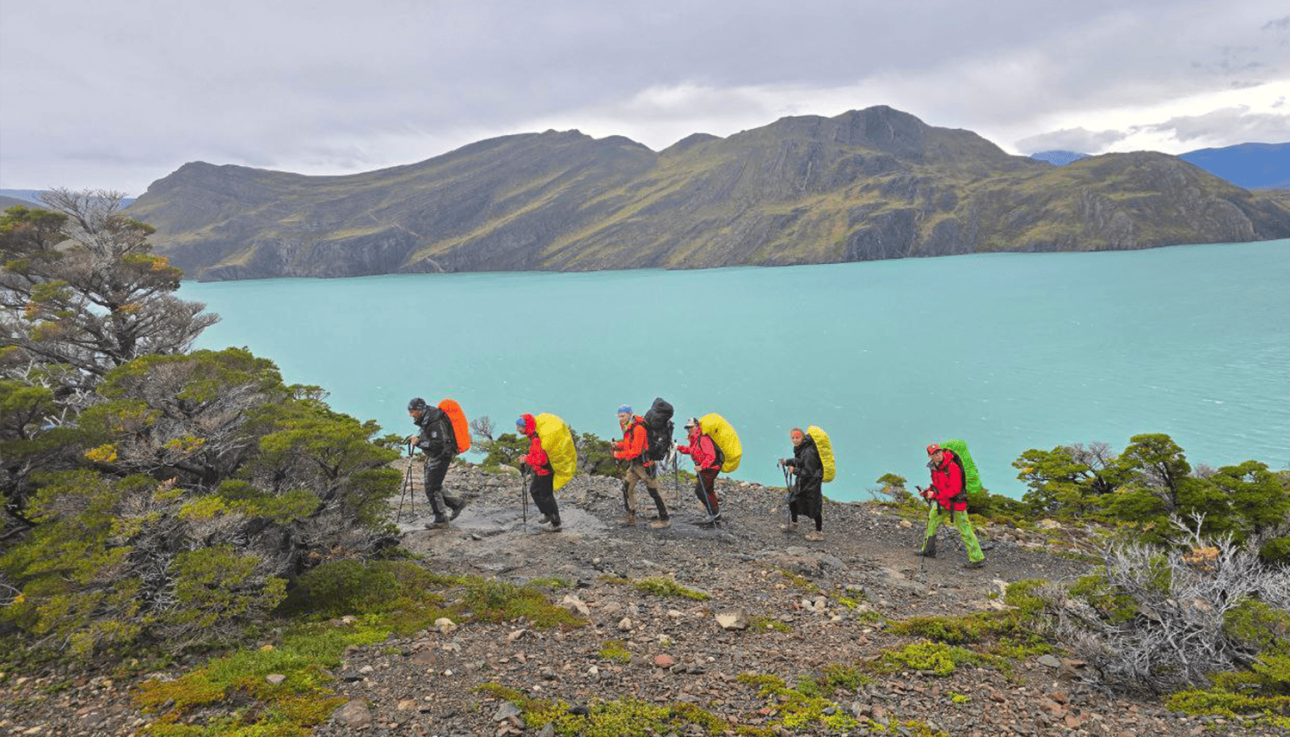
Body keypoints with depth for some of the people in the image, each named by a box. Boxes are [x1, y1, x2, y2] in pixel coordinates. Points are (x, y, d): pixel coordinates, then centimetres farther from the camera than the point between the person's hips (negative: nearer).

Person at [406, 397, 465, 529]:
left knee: (432, 488, -6)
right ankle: (456, 504, 21)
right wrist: (418, 437, 4)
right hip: (432, 457, 10)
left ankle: (440, 520, 7)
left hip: (441, 457, -10)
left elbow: (438, 445, -30)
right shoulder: (426, 418, 5)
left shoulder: (436, 422, -26)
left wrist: (419, 443, -25)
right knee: (428, 485, 13)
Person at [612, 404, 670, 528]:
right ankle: (630, 516, 21)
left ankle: (664, 519, 9)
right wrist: (618, 445, 2)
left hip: (644, 464, -10)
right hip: (634, 464, 10)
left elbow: (636, 451, -25)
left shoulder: (638, 429, -22)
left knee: (654, 491, -1)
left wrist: (619, 455, -17)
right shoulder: (627, 427, 9)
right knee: (627, 488, 9)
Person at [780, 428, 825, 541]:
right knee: (793, 500, 20)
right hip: (801, 481, 10)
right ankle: (793, 525, 41)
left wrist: (795, 471, -18)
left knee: (814, 506, 1)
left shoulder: (809, 452, -28)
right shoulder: (800, 448, 1)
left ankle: (819, 532, 16)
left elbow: (809, 472, -26)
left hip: (812, 482, -10)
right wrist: (786, 462, 4)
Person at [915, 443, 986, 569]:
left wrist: (935, 495, -27)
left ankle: (977, 559, 3)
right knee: (931, 521, 17)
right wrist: (927, 492, -1)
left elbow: (954, 489, -29)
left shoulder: (952, 467, -26)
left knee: (965, 531, -4)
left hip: (956, 503, -8)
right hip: (943, 502, 8)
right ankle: (927, 550, 31)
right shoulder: (935, 467, 0)